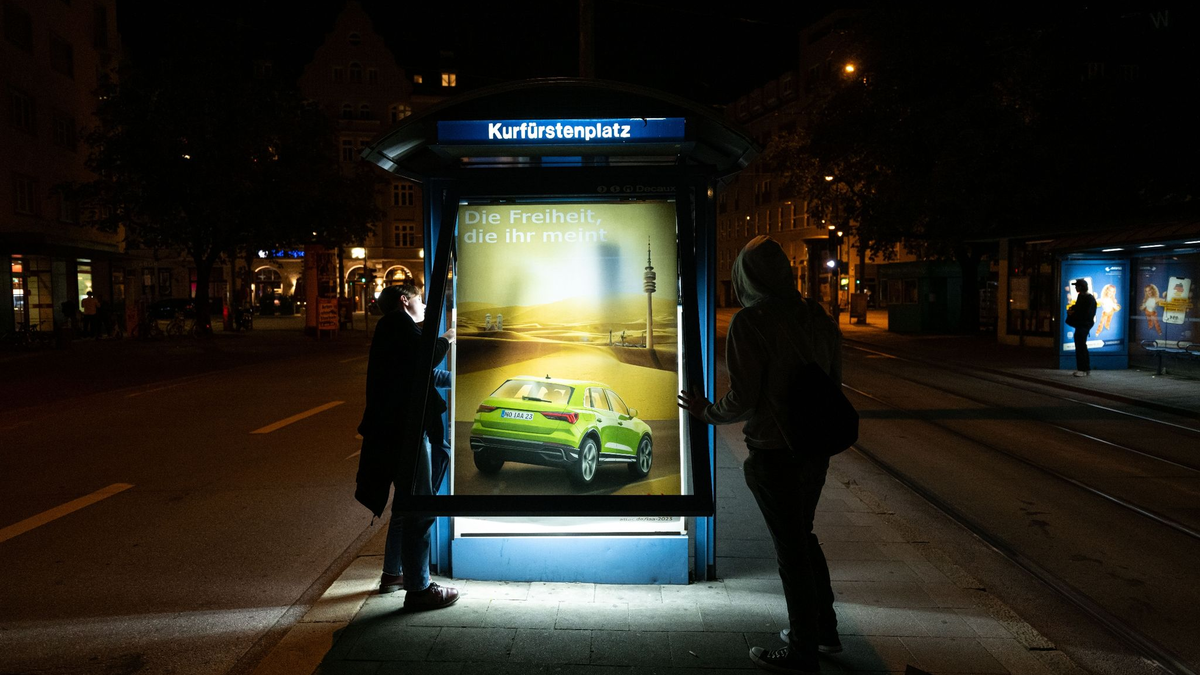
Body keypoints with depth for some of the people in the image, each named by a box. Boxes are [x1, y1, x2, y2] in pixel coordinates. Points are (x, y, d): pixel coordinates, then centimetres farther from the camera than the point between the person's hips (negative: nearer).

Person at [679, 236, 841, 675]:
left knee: (791, 549, 5)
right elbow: (833, 383, 11)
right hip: (815, 449, 7)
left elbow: (742, 401, -19)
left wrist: (707, 412, 0)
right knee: (804, 537, 24)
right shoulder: (816, 316, 4)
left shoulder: (750, 322, -18)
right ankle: (824, 629, 37)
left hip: (774, 454, -7)